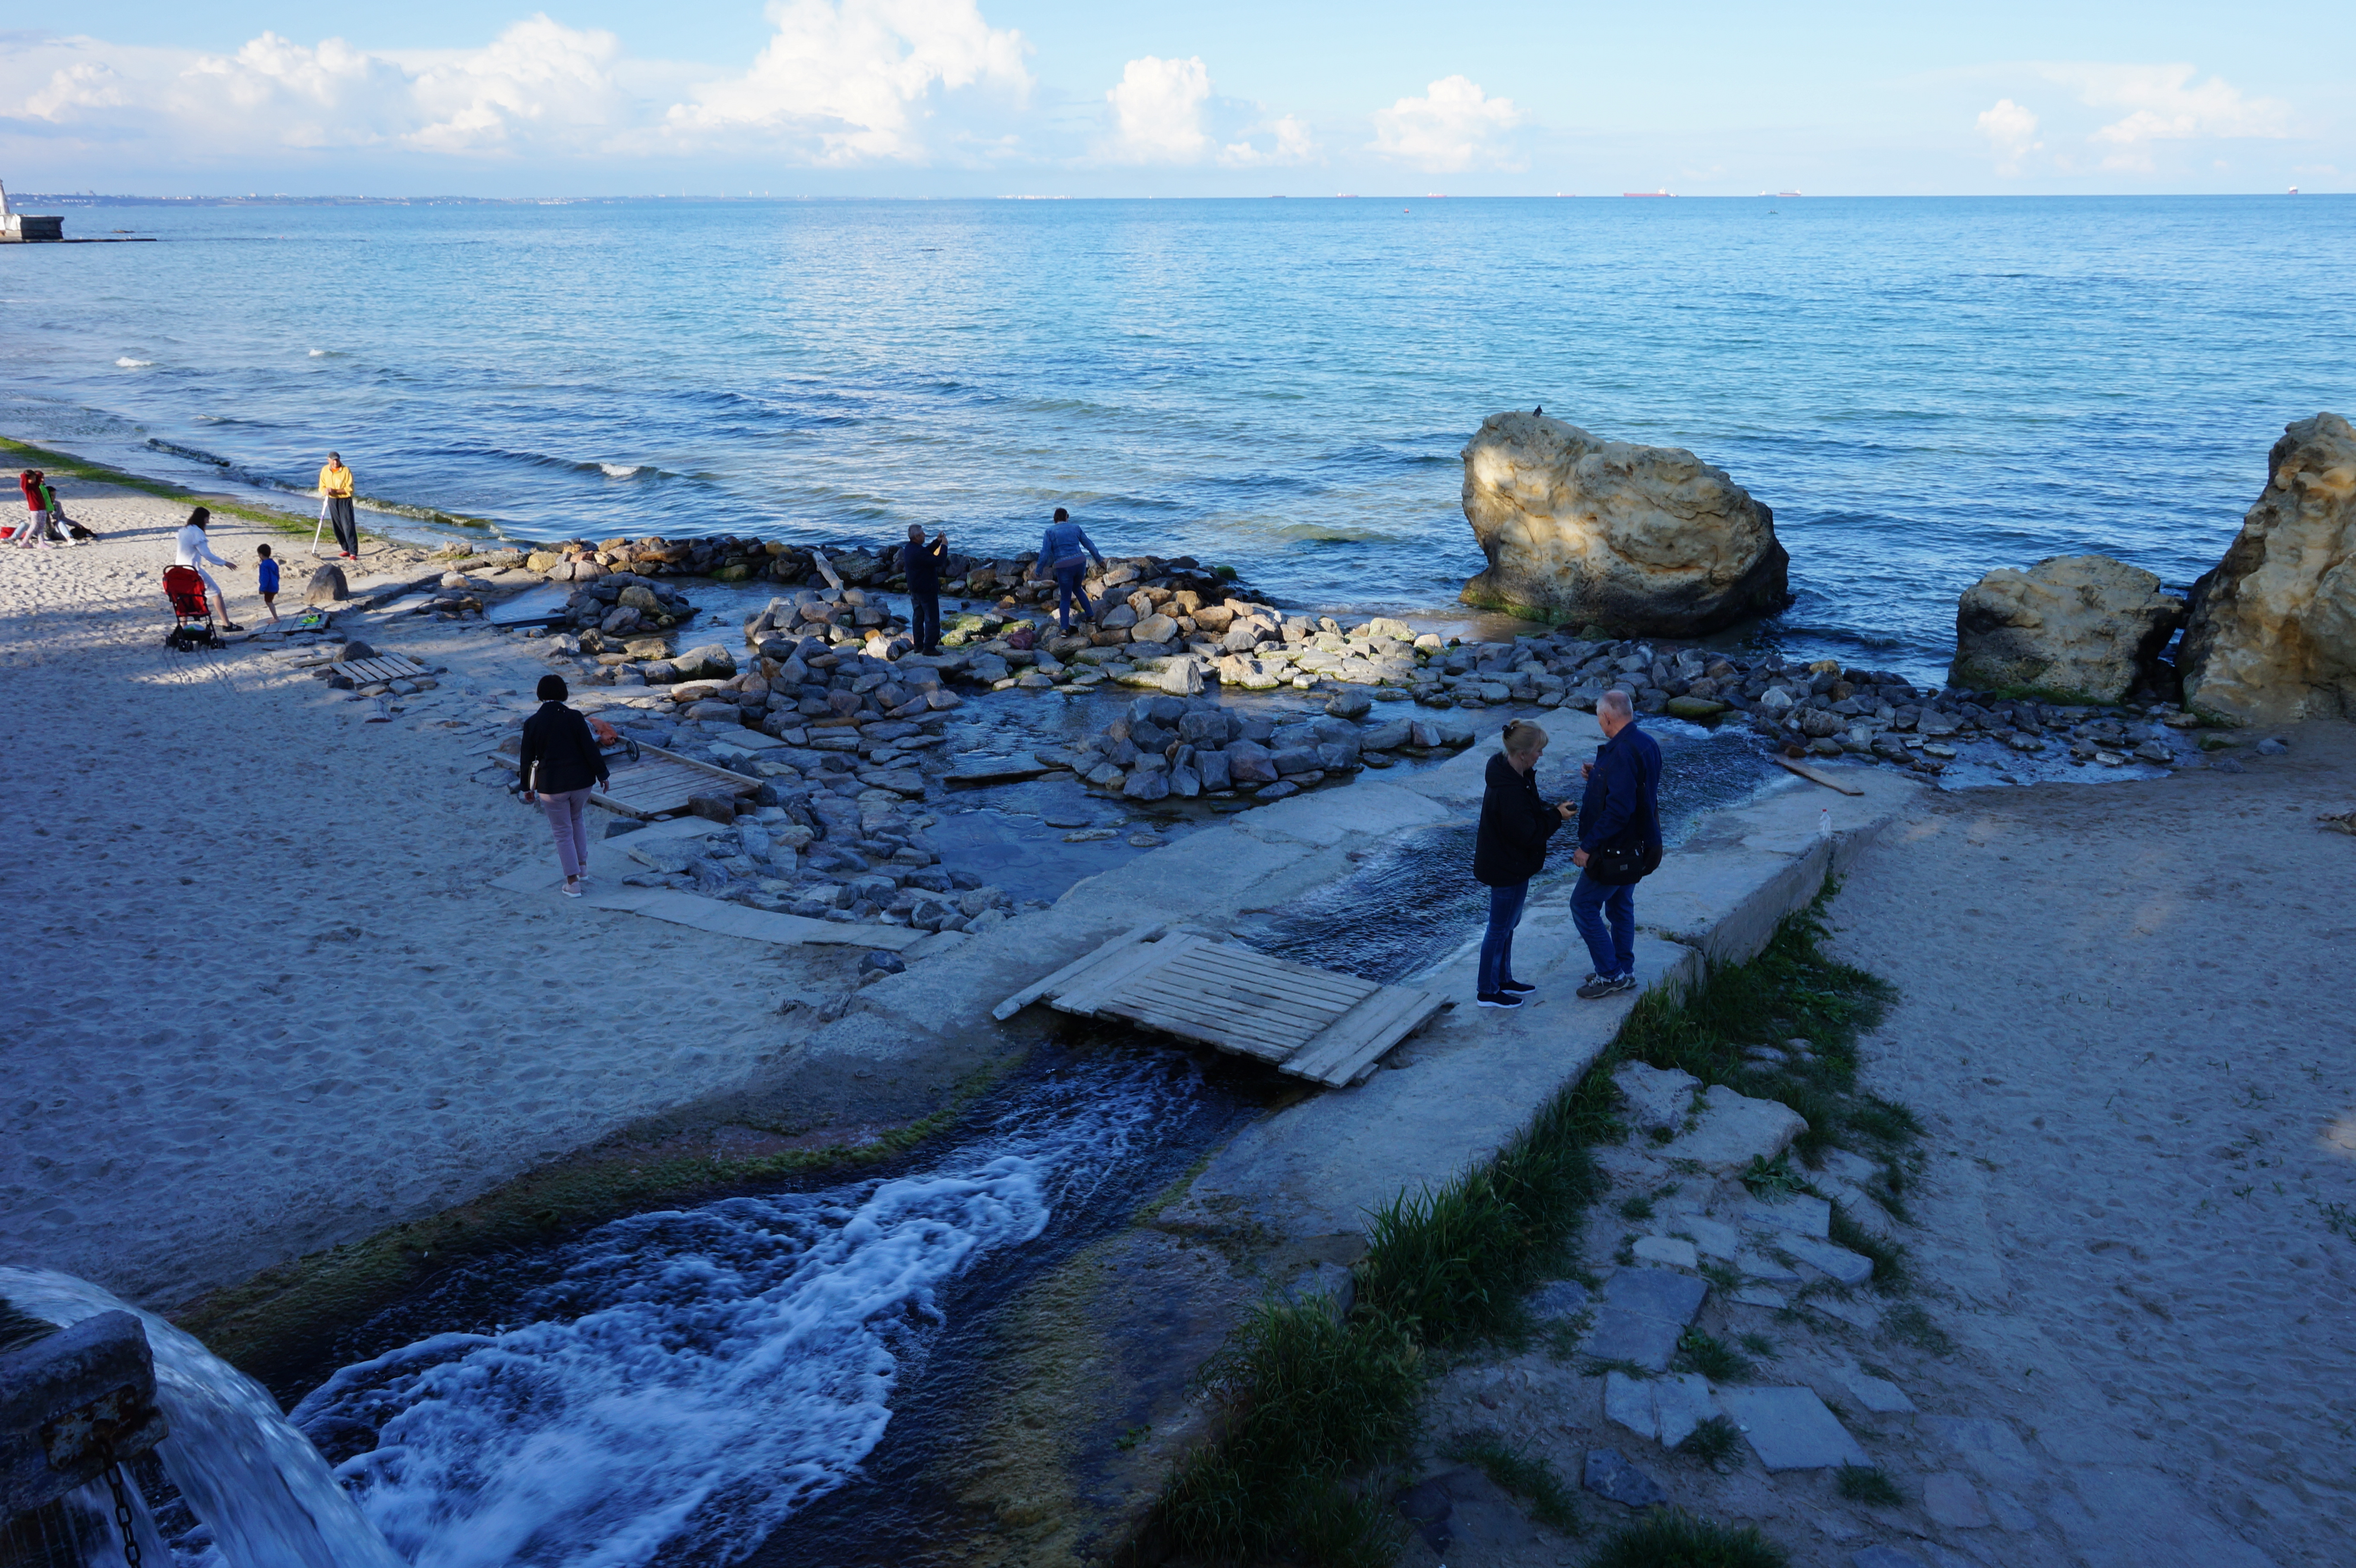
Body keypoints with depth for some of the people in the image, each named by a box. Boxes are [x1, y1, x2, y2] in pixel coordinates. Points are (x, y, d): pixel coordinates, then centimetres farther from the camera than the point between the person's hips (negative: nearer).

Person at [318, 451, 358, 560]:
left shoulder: (346, 471, -11)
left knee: (348, 527, -11)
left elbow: (350, 489, -13)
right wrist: (326, 491, -15)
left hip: (345, 501, -5)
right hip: (332, 501, 5)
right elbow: (322, 487, 9)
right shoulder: (325, 470, 3)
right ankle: (346, 550, 21)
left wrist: (335, 491, -23)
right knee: (337, 527, 9)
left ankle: (353, 553, -11)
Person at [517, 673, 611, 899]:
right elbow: (591, 750, -9)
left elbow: (527, 759, -1)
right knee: (577, 818, 29)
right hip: (581, 781, 1)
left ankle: (573, 883, 11)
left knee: (563, 833, 11)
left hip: (551, 786, -1)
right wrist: (602, 775, 4)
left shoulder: (532, 723, -8)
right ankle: (583, 867, 30)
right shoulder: (575, 718, -9)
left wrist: (527, 788, 10)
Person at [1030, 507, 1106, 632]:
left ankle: (1064, 628, 3)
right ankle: (1090, 615, 29)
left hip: (1063, 567, -3)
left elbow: (1045, 553, -5)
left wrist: (1038, 570, 2)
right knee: (1077, 588, 30)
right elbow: (1090, 545, 14)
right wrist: (1099, 560, 24)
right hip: (1080, 563, 3)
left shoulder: (1050, 531, 1)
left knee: (1065, 598, 9)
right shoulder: (1075, 528, 10)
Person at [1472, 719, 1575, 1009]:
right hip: (1507, 870, -10)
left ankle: (1503, 980, 38)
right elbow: (1528, 833, -27)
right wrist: (1556, 816, -15)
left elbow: (1529, 811, 14)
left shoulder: (1512, 774, 0)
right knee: (1500, 929, 5)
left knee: (1508, 924, 23)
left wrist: (1552, 809, -3)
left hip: (1506, 863, 10)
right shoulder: (1509, 791, -33)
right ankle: (1487, 991, 20)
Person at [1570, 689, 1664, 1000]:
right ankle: (1624, 972, 32)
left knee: (1583, 905, 2)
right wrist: (1598, 776, 9)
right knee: (1620, 906, 21)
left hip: (1615, 851, -10)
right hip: (1638, 847, 10)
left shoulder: (1622, 752, -27)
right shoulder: (1646, 744, 5)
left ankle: (1611, 975, 7)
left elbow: (1618, 809, -31)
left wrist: (1588, 846, -26)